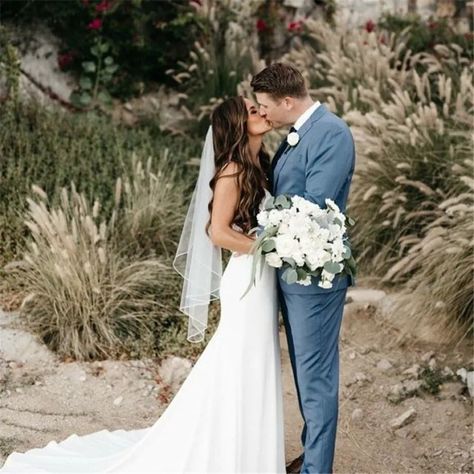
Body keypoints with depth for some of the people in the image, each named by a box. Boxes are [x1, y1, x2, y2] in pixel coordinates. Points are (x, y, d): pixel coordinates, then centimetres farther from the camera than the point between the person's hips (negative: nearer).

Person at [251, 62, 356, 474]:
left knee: (316, 374, 0)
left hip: (314, 274, -9)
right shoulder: (297, 135, 11)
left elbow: (312, 206, -22)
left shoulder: (332, 133, -17)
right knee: (305, 370, 19)